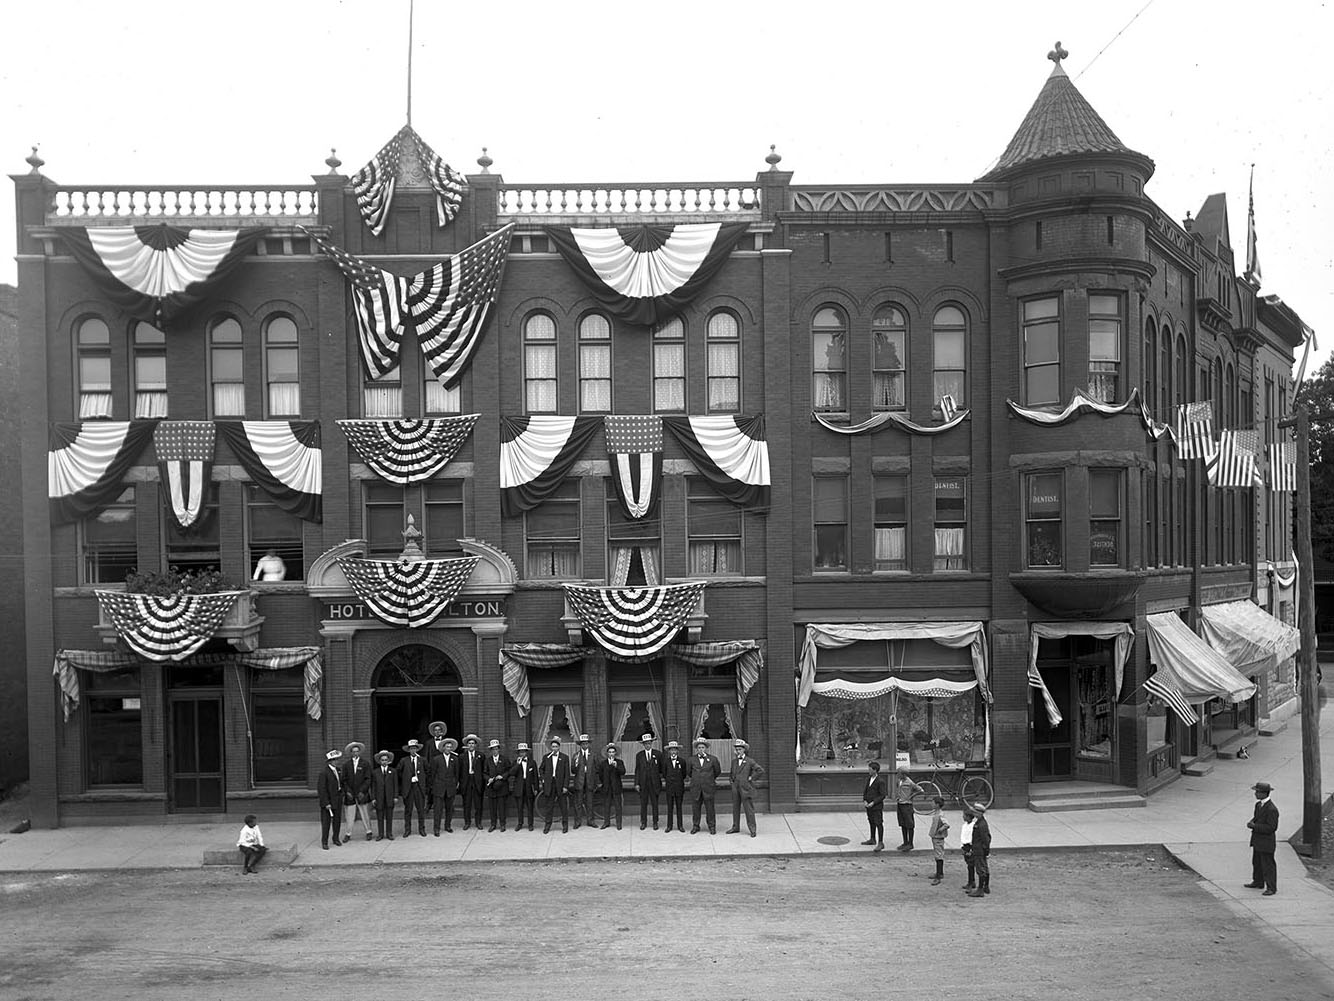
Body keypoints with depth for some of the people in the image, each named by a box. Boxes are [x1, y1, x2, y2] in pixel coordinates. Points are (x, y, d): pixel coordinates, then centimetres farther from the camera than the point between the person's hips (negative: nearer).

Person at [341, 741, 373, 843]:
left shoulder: (365, 763, 2)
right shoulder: (346, 765, 6)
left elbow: (368, 779, -2)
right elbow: (344, 780, 5)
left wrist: (362, 791, -11)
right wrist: (347, 791, -7)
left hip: (362, 794, -1)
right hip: (350, 795, 1)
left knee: (365, 815, 5)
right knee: (349, 816, 1)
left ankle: (368, 832, 19)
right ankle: (347, 834, 12)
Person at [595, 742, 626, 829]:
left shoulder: (619, 762, 1)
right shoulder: (602, 763, 7)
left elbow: (623, 772, -13)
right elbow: (599, 774, 13)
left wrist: (616, 766, -26)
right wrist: (600, 783, 8)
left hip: (616, 787, -2)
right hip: (606, 788, 2)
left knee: (618, 805, -1)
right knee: (606, 805, 6)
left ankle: (618, 824, 4)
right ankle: (606, 822, 17)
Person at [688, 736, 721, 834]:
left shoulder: (713, 759, 1)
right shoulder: (692, 760, 4)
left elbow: (718, 771, 16)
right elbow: (689, 772, 21)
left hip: (708, 788, -1)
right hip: (695, 789, 1)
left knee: (710, 809, 2)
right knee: (695, 809, 4)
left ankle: (712, 827, 13)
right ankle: (695, 826, 17)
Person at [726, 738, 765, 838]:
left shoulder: (750, 761, -5)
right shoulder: (734, 761, 12)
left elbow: (761, 771, -11)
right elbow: (731, 772, 30)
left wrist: (751, 778, -10)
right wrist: (732, 779, 14)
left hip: (746, 788, -5)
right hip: (736, 788, 5)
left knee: (749, 809, -4)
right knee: (735, 808, 9)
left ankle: (752, 829, 1)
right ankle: (736, 827, 19)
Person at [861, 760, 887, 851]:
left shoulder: (880, 781, -17)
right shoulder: (869, 778, 6)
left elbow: (883, 795, -16)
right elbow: (865, 790, 13)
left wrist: (873, 803, -19)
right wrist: (864, 800, -2)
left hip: (877, 806, -8)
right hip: (868, 805, 8)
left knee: (878, 823, -4)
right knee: (871, 822, 19)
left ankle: (880, 843, 0)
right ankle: (872, 839, 34)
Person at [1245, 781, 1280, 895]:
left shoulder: (1271, 809, -25)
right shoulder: (1258, 804, 4)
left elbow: (1271, 827, -24)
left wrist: (1254, 826, -23)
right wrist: (1251, 822, -3)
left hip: (1266, 842, -9)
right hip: (1257, 840, 9)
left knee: (1268, 865, 2)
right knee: (1256, 862, 21)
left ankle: (1271, 888, 13)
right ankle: (1258, 882, 36)